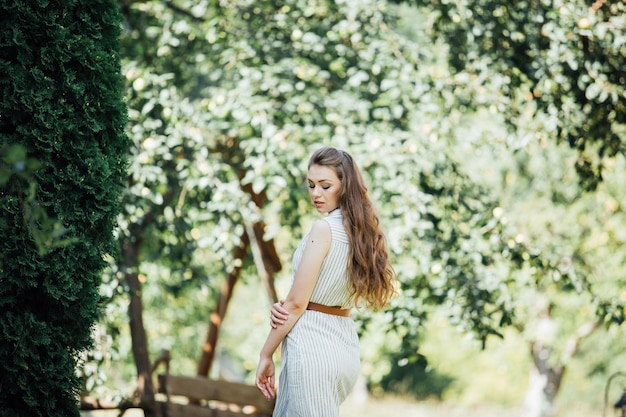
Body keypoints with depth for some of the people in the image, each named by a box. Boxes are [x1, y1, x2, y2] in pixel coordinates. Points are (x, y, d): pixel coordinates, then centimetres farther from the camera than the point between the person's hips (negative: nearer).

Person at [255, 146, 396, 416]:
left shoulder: (324, 228, -14)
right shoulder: (361, 230, 9)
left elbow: (297, 303, -14)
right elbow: (328, 295, 9)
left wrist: (266, 354, -6)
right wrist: (284, 308, -6)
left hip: (312, 343, -9)